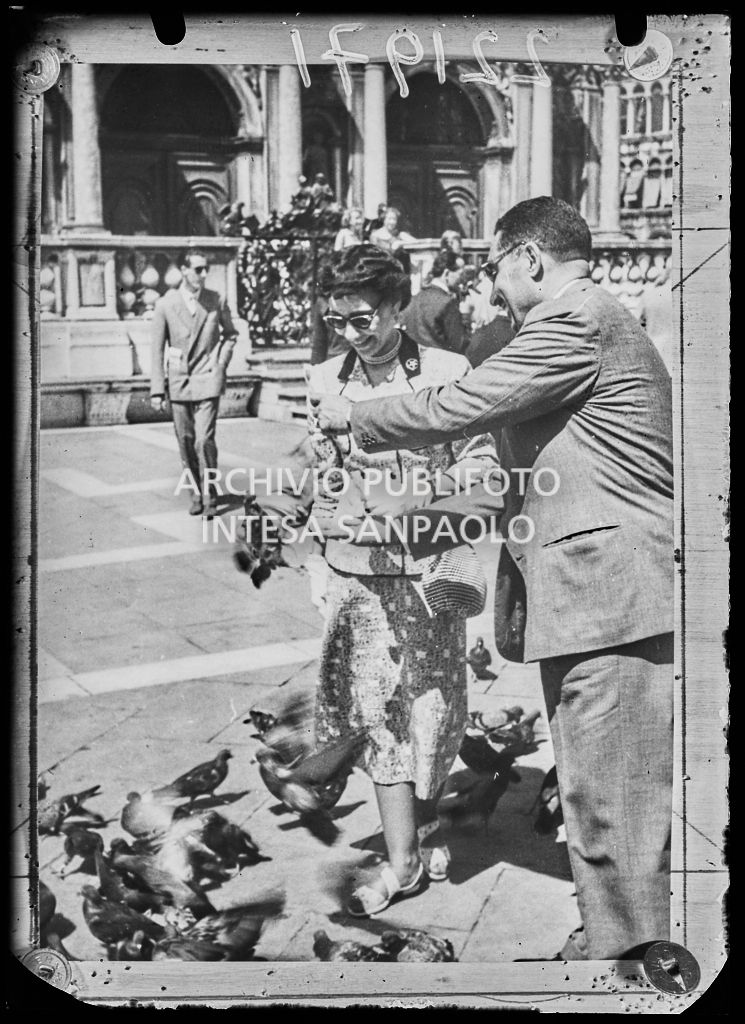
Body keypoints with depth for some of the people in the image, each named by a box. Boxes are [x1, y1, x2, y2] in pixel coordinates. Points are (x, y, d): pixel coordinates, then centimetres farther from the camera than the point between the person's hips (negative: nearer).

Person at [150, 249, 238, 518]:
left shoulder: (216, 301, 0)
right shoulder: (165, 304, -2)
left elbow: (230, 334, 17)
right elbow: (157, 349, 1)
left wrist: (222, 363, 3)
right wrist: (157, 390, -2)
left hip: (207, 380, -1)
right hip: (178, 382, 1)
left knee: (204, 441, -12)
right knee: (185, 443, 7)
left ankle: (209, 494, 3)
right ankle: (197, 492, 23)